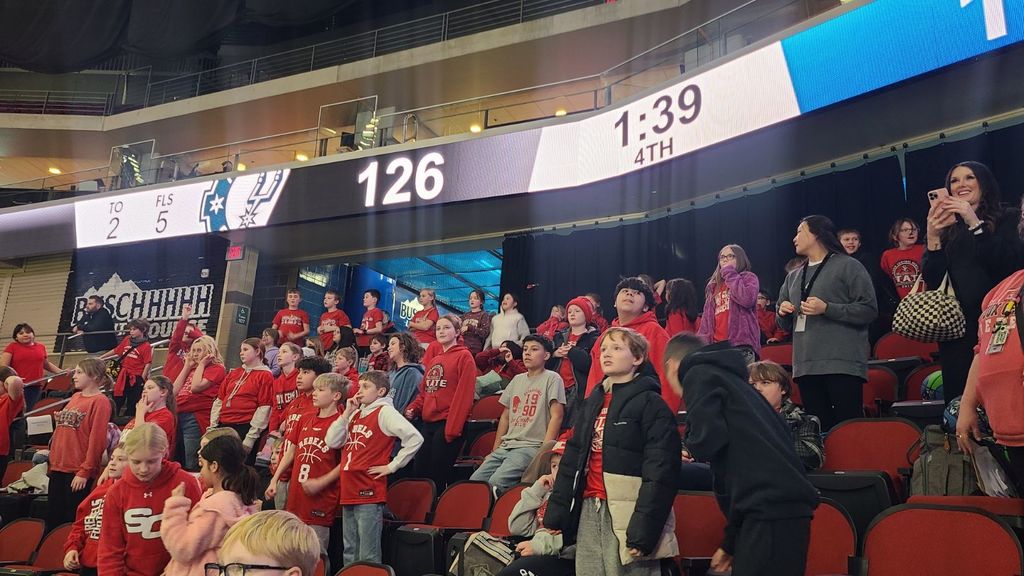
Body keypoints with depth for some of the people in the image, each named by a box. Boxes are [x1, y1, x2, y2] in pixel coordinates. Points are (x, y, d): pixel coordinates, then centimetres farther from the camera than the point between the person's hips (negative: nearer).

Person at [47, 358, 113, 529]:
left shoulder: (100, 401, -11)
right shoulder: (75, 397, 13)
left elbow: (97, 439, -15)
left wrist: (85, 471, -16)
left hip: (79, 471, -8)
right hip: (58, 467, 8)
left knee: (73, 520, 0)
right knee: (52, 518, 14)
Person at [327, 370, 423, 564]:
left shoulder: (384, 412, -9)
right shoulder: (356, 413, 15)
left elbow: (415, 438, -19)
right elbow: (332, 442, 7)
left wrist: (391, 466, -14)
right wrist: (347, 413, 0)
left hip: (369, 494, -8)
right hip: (349, 493, 8)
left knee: (368, 557, -2)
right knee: (349, 555, 16)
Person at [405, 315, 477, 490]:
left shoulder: (464, 357, -4)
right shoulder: (434, 360, 20)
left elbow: (464, 395, -12)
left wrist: (452, 428, -18)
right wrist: (412, 409, 4)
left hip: (448, 423, -8)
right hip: (428, 423, 8)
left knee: (439, 477, -7)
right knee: (420, 474, 7)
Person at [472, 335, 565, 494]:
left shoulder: (552, 378, 1)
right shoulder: (517, 380, 21)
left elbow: (556, 416, -7)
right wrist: (495, 451, 16)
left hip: (531, 446, -7)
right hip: (506, 446, 7)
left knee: (496, 482, -28)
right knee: (474, 481, -13)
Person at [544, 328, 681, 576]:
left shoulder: (650, 403, -6)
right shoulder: (592, 402, 17)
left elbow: (660, 471, -13)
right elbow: (572, 460, 20)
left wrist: (644, 529, -19)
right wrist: (557, 513, 14)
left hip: (627, 514, -7)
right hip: (589, 511, 7)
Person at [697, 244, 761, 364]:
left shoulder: (749, 278, 9)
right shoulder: (714, 285, 25)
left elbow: (747, 299, -13)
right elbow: (707, 317, 21)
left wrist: (729, 274, -3)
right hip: (716, 346, 5)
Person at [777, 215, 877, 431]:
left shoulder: (848, 267, 2)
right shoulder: (793, 277, 21)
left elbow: (869, 310, -7)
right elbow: (786, 326, 26)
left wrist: (827, 309, -15)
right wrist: (783, 314, 3)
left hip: (843, 365, -6)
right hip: (805, 366, 6)